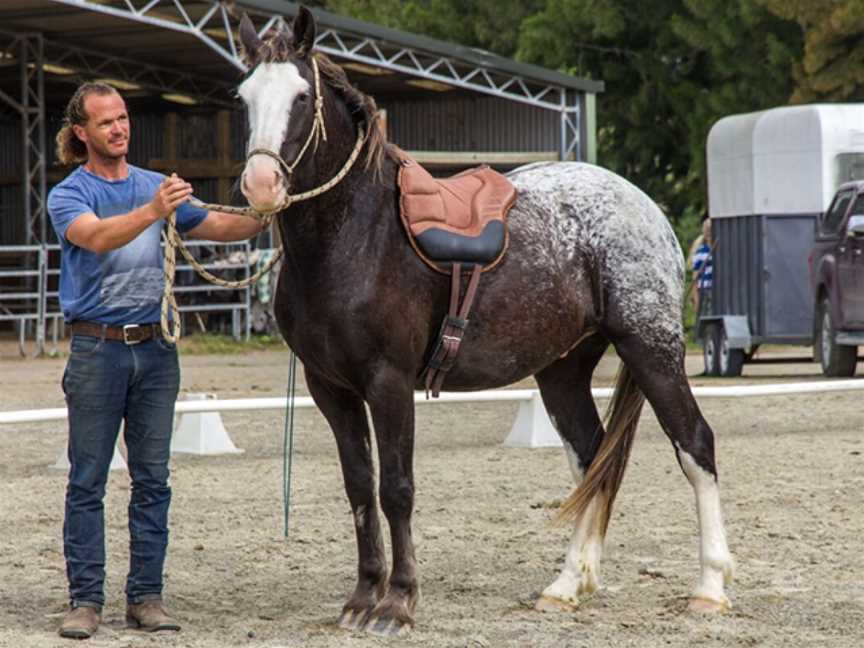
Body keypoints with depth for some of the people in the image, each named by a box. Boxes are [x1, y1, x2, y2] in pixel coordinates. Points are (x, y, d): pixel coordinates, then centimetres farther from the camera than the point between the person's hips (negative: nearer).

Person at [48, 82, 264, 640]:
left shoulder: (156, 186, 12)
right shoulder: (69, 195, -4)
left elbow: (216, 228, 17)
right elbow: (96, 236, -25)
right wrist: (152, 211, -41)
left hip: (155, 347, 4)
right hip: (97, 349, -4)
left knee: (153, 478, 5)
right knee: (88, 482, -1)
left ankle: (146, 597, 10)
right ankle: (86, 600, 2)